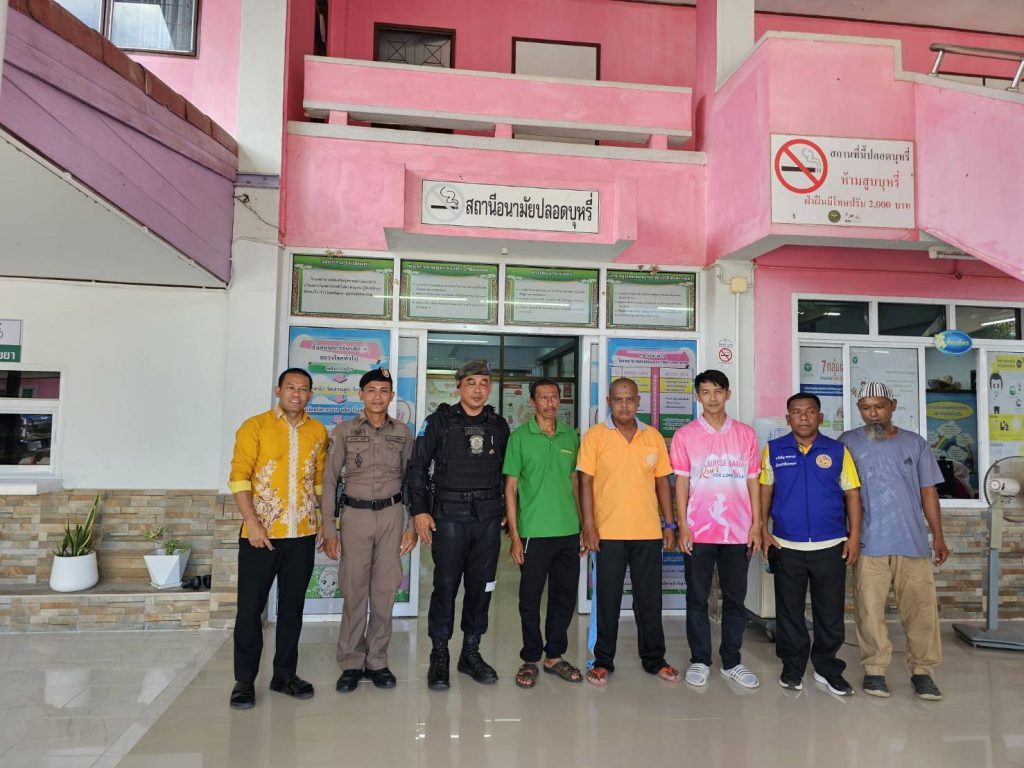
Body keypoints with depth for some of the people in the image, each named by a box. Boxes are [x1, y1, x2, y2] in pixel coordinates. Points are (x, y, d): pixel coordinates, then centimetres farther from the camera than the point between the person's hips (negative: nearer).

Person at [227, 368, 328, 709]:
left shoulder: (318, 432, 8)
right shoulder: (255, 426, -3)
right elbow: (239, 477, -8)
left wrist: (321, 521, 9)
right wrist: (252, 522, -15)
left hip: (303, 534, 4)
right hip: (260, 533, -3)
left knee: (292, 606, 11)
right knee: (250, 606, 4)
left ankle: (285, 674, 24)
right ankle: (244, 680, 17)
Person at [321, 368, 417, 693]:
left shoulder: (402, 432, 5)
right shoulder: (344, 431, 1)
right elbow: (330, 479, 2)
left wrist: (412, 525, 4)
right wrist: (329, 528, -2)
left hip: (391, 515, 1)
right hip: (355, 515, -1)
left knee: (384, 590, 5)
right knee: (354, 590, 0)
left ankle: (377, 661, 18)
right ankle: (351, 663, 14)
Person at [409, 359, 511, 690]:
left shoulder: (499, 426, 10)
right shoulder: (440, 421, 0)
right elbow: (418, 466, 0)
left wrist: (506, 509, 12)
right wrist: (420, 510, -6)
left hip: (489, 517, 4)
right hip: (449, 516, -3)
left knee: (481, 586, 9)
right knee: (446, 586, -1)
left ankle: (471, 653, 23)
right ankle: (439, 656, 14)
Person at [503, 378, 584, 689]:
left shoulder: (571, 436, 8)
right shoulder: (519, 437, -3)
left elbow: (575, 483, 14)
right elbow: (510, 488, -3)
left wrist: (583, 527, 11)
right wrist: (514, 535, -8)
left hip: (569, 532, 4)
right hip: (534, 532, -4)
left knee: (565, 596, 11)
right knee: (530, 598, 6)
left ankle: (555, 655, 28)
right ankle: (530, 659, 22)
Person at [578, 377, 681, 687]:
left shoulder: (653, 436, 7)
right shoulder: (595, 435, -2)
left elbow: (662, 482, 11)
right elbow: (586, 482, -4)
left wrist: (669, 524, 8)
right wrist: (588, 525, -10)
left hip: (648, 532, 3)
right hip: (608, 532, -2)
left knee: (650, 598, 12)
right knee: (607, 599, 7)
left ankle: (654, 658, 28)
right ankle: (603, 661, 21)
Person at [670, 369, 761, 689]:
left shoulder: (745, 434, 5)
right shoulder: (685, 435, -1)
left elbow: (752, 481, 6)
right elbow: (681, 483, -1)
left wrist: (756, 525, 1)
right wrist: (682, 526, -6)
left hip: (737, 531, 2)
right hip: (698, 531, -1)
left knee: (735, 599, 10)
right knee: (697, 599, 7)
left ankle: (731, 661, 24)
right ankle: (699, 660, 20)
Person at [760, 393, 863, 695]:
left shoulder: (837, 451, 2)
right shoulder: (773, 450, 1)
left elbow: (852, 494, 3)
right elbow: (765, 491, 4)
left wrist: (854, 535, -3)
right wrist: (763, 530, -2)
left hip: (830, 545, 0)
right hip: (786, 545, 0)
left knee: (830, 611, 8)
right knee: (789, 610, 10)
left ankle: (827, 668, 25)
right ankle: (792, 668, 24)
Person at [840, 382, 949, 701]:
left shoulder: (915, 443, 9)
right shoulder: (848, 443, 1)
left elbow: (928, 491, 11)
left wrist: (938, 536, 9)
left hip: (912, 542, 2)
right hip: (868, 543, -2)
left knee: (922, 608, 4)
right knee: (870, 609, 3)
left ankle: (922, 670, 19)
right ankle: (874, 669, 17)